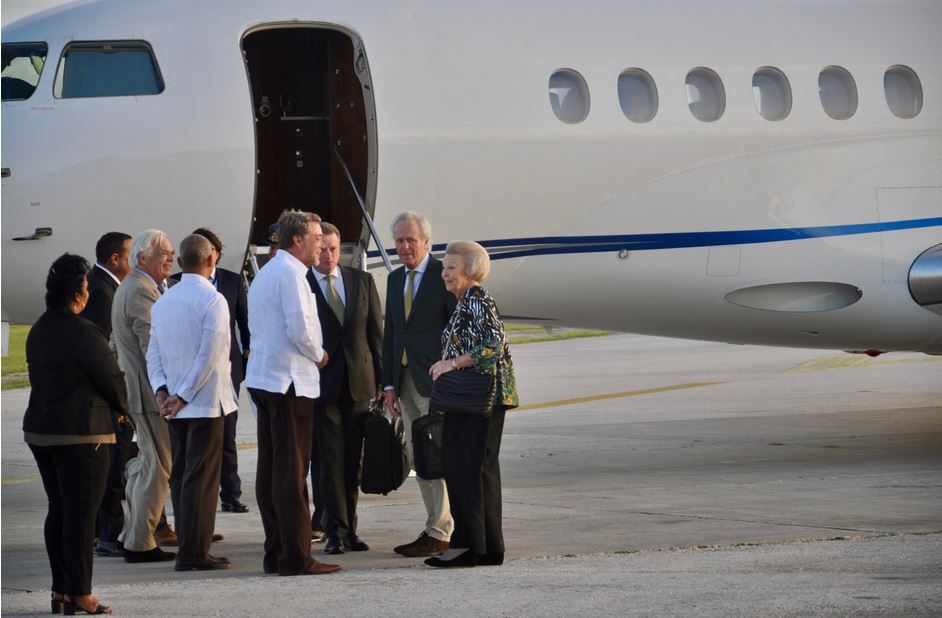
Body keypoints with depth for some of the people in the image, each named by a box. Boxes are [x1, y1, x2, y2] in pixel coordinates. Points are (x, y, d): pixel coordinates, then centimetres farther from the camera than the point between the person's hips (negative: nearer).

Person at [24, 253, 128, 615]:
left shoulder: (38, 330, 9)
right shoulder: (84, 333, -16)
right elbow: (111, 378, -10)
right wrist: (123, 408, 12)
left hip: (41, 431, 8)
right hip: (80, 434, -8)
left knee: (58, 510, 13)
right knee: (81, 514, -2)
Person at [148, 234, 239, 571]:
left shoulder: (162, 302, 9)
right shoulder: (211, 300, -11)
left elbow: (153, 352, 8)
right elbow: (209, 355, -16)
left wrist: (162, 390, 0)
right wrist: (183, 396, -12)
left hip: (175, 406, 6)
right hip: (205, 403, -6)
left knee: (180, 476, 10)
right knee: (201, 478, -5)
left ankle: (188, 547, 13)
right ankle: (194, 552, -6)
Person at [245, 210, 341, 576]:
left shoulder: (265, 273, 18)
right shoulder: (289, 273, -13)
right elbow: (300, 326, -21)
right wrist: (318, 355, -3)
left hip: (263, 377, 10)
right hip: (289, 380, -10)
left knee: (270, 470, 10)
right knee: (291, 472, -9)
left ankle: (275, 553, 13)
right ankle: (295, 557, -8)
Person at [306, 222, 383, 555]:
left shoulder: (362, 281, 9)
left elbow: (376, 331, 10)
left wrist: (380, 379, 6)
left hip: (358, 383, 3)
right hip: (321, 383, -3)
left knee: (352, 460, 8)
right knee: (329, 459, -3)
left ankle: (349, 529, 15)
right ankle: (336, 530, 0)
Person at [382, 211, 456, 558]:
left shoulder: (444, 276, -7)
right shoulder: (395, 279, 14)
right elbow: (390, 332, 15)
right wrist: (389, 383, 9)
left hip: (436, 381, -7)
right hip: (405, 381, 7)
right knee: (418, 459, 9)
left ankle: (439, 533, -3)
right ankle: (437, 526, 16)